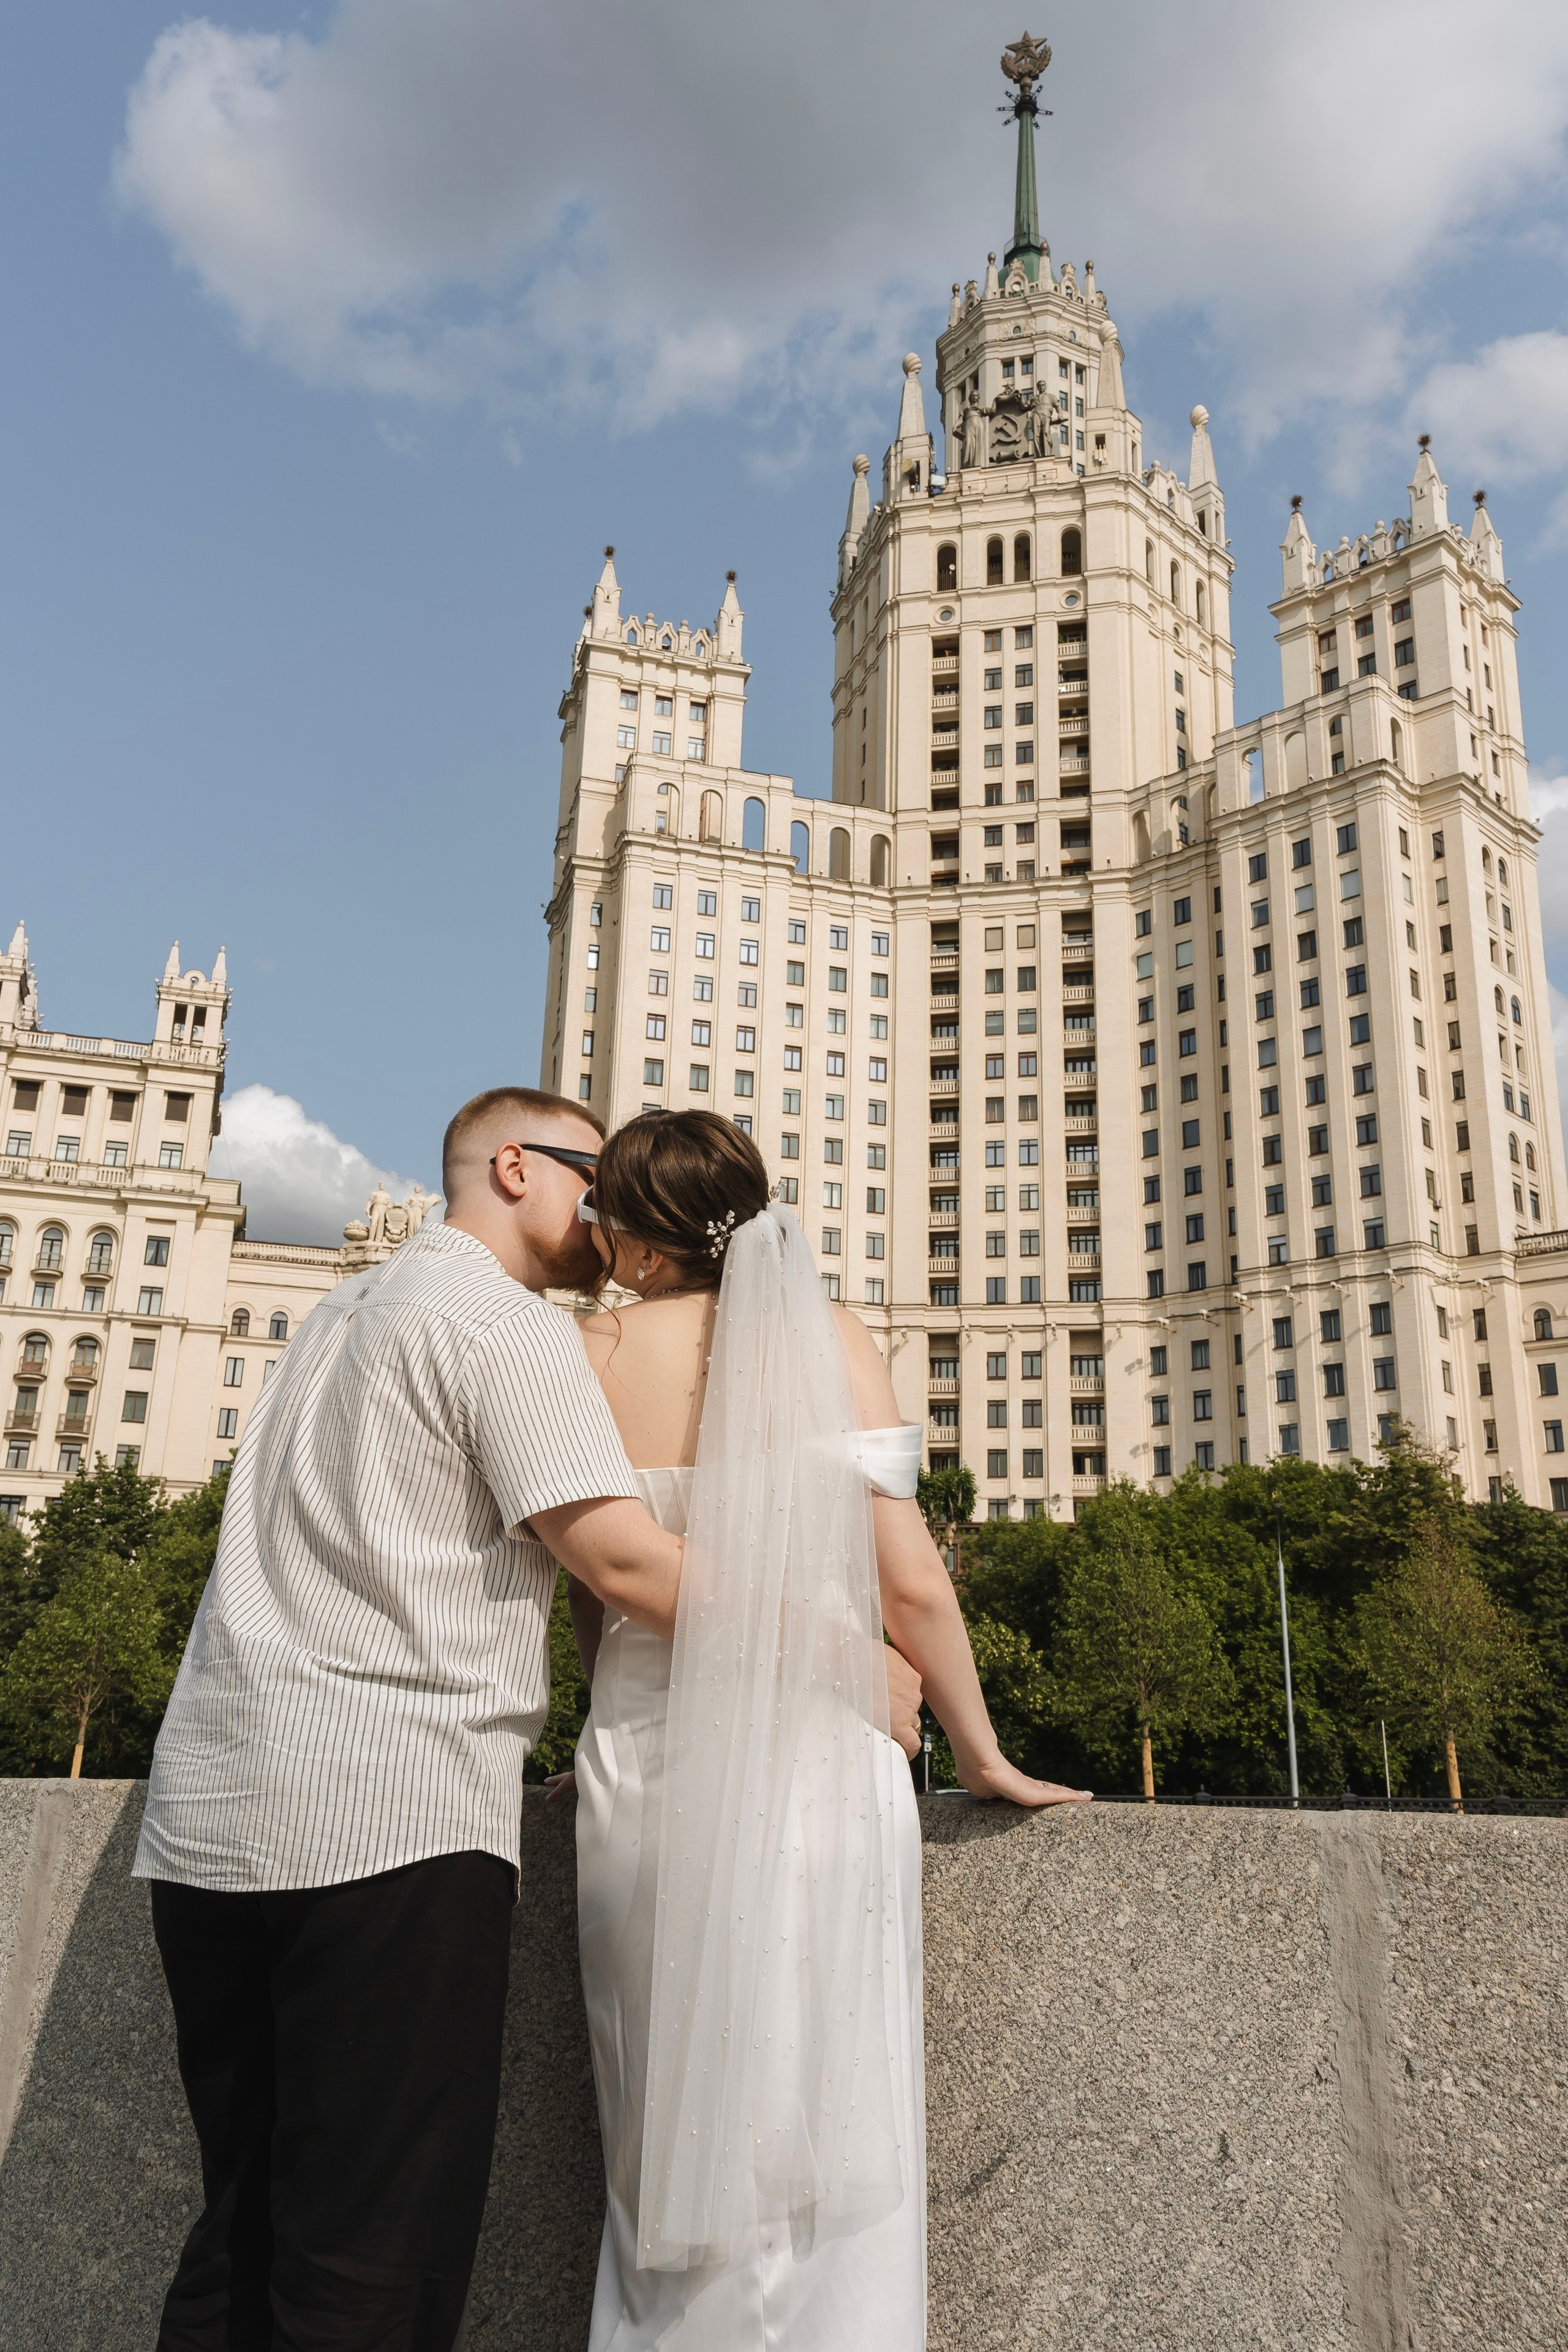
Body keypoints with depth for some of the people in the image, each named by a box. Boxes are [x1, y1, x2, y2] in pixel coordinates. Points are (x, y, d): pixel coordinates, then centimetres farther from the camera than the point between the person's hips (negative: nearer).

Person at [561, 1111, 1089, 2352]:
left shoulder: (595, 1352, 1)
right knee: (821, 2142, 10)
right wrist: (984, 1756, 6)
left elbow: (590, 1586, 4)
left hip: (642, 1769, 2)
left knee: (667, 2148, 16)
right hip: (813, 1764, -1)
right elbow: (909, 1584, -7)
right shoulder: (827, 1337, -3)